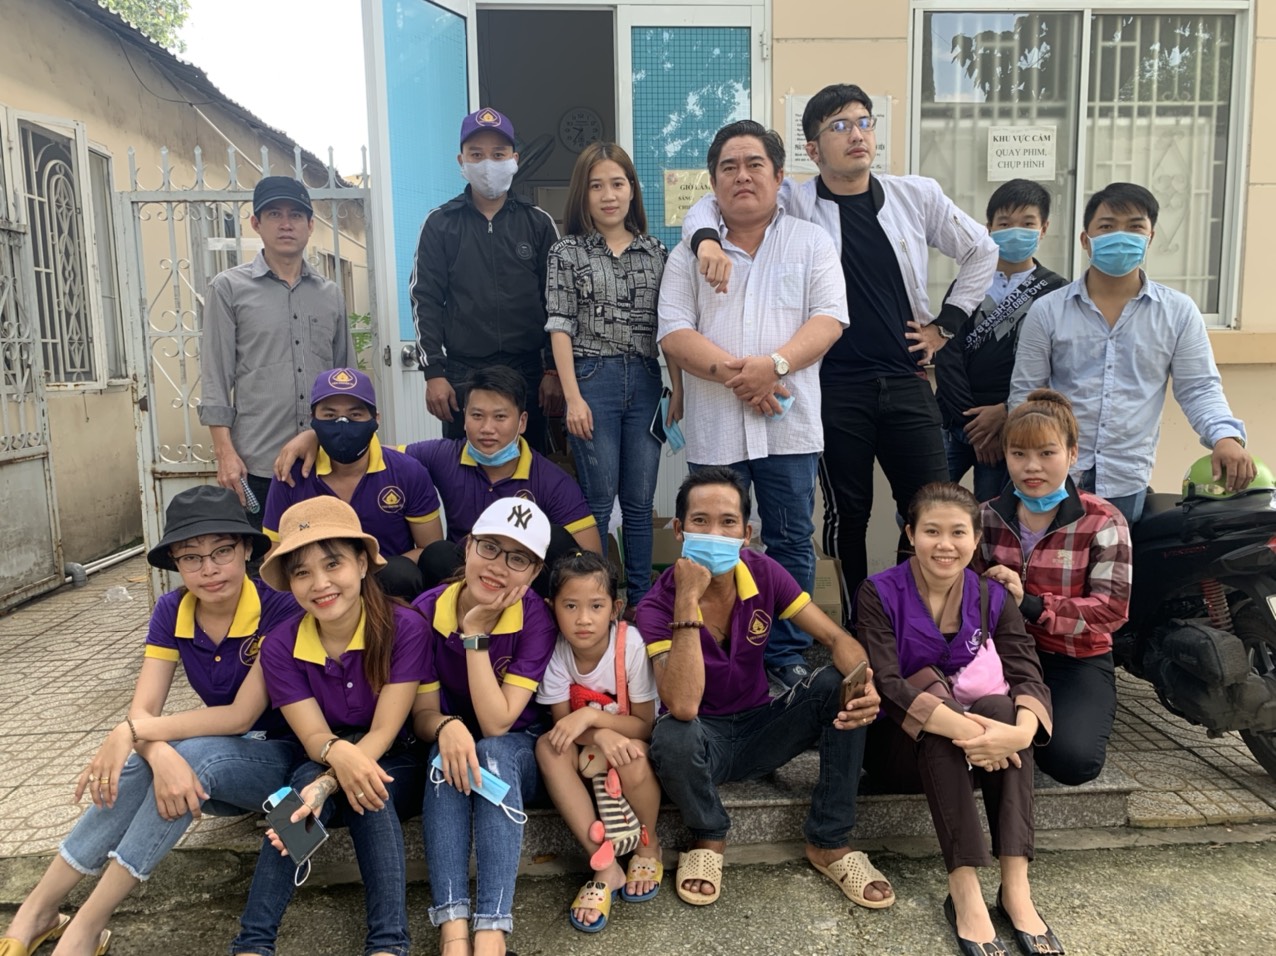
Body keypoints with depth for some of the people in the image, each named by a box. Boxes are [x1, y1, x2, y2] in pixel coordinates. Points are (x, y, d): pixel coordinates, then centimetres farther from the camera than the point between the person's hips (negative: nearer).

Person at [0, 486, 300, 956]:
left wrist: (132, 732, -29)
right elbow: (142, 709, -13)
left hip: (284, 755, -4)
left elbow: (242, 715, -23)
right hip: (214, 761, 5)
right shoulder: (171, 612, -5)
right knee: (142, 763, -26)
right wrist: (161, 756, -35)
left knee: (196, 754, -32)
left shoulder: (280, 610, -22)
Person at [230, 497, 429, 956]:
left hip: (394, 770, -2)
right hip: (320, 767, 2)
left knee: (370, 789, -34)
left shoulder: (405, 627, -21)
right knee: (307, 776, -31)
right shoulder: (280, 646, -11)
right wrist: (339, 754, -40)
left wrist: (328, 785, -38)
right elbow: (313, 737, -15)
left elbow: (383, 732, -21)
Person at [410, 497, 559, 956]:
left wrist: (476, 633, -30)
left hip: (520, 750, -1)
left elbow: (497, 723, -26)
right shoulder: (427, 610, -15)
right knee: (449, 757, -32)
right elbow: (423, 714, -10)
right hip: (453, 742, 2)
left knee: (493, 754, -34)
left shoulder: (536, 620, -21)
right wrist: (447, 728, -34)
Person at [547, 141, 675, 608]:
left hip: (645, 381, 3)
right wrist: (573, 396, -10)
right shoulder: (567, 252, 3)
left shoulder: (656, 252, 10)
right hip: (593, 380, -3)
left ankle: (641, 600, 19)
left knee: (640, 500, 8)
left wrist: (679, 392, 2)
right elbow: (560, 327, -2)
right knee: (598, 500, 1)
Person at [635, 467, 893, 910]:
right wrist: (688, 600, -39)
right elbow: (683, 706, -36)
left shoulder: (764, 574, -11)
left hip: (761, 729, 4)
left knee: (839, 684, -21)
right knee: (672, 736, -37)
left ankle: (829, 843, -6)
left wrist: (865, 684, -34)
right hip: (705, 740, -3)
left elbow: (838, 639, -11)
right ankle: (708, 839, -3)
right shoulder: (658, 604, -22)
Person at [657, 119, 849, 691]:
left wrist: (774, 364, -19)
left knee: (791, 543, 7)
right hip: (713, 428, 1)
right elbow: (673, 333, -1)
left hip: (789, 423, 0)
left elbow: (829, 319, -3)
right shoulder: (690, 253, 10)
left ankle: (787, 655, 22)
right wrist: (730, 372, -17)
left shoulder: (811, 243, 9)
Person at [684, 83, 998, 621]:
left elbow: (982, 252, 18)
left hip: (906, 380, 3)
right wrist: (706, 238, -23)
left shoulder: (918, 197, 7)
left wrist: (945, 324, 11)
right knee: (848, 511, 8)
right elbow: (711, 207, 1)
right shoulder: (794, 207, -1)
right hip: (835, 389, -2)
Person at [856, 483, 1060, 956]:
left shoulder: (992, 598, -1)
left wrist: (1021, 732, -36)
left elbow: (1028, 677, -14)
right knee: (938, 709, -33)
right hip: (901, 740, -3)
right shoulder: (880, 594, -12)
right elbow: (886, 685, -23)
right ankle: (964, 892, -36)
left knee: (1000, 707, -28)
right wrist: (957, 726, -38)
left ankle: (1016, 886, -30)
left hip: (973, 736, 3)